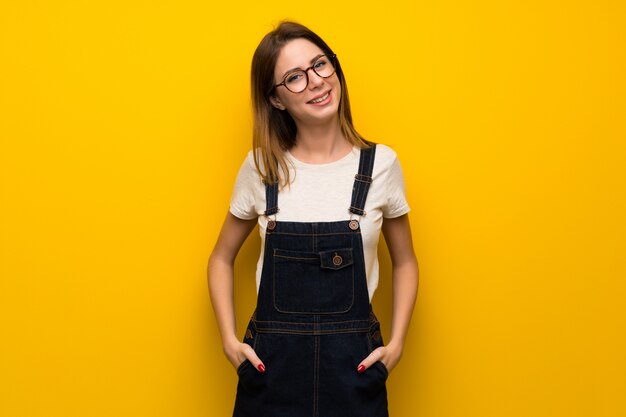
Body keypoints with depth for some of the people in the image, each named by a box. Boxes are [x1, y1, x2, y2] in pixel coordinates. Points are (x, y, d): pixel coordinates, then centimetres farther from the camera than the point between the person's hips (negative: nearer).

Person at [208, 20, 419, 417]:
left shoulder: (381, 164, -4)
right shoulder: (260, 167, -3)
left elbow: (405, 261, 8)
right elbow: (222, 259, 9)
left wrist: (397, 344, -1)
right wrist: (229, 340, -1)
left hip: (354, 364, 0)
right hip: (272, 364, 0)